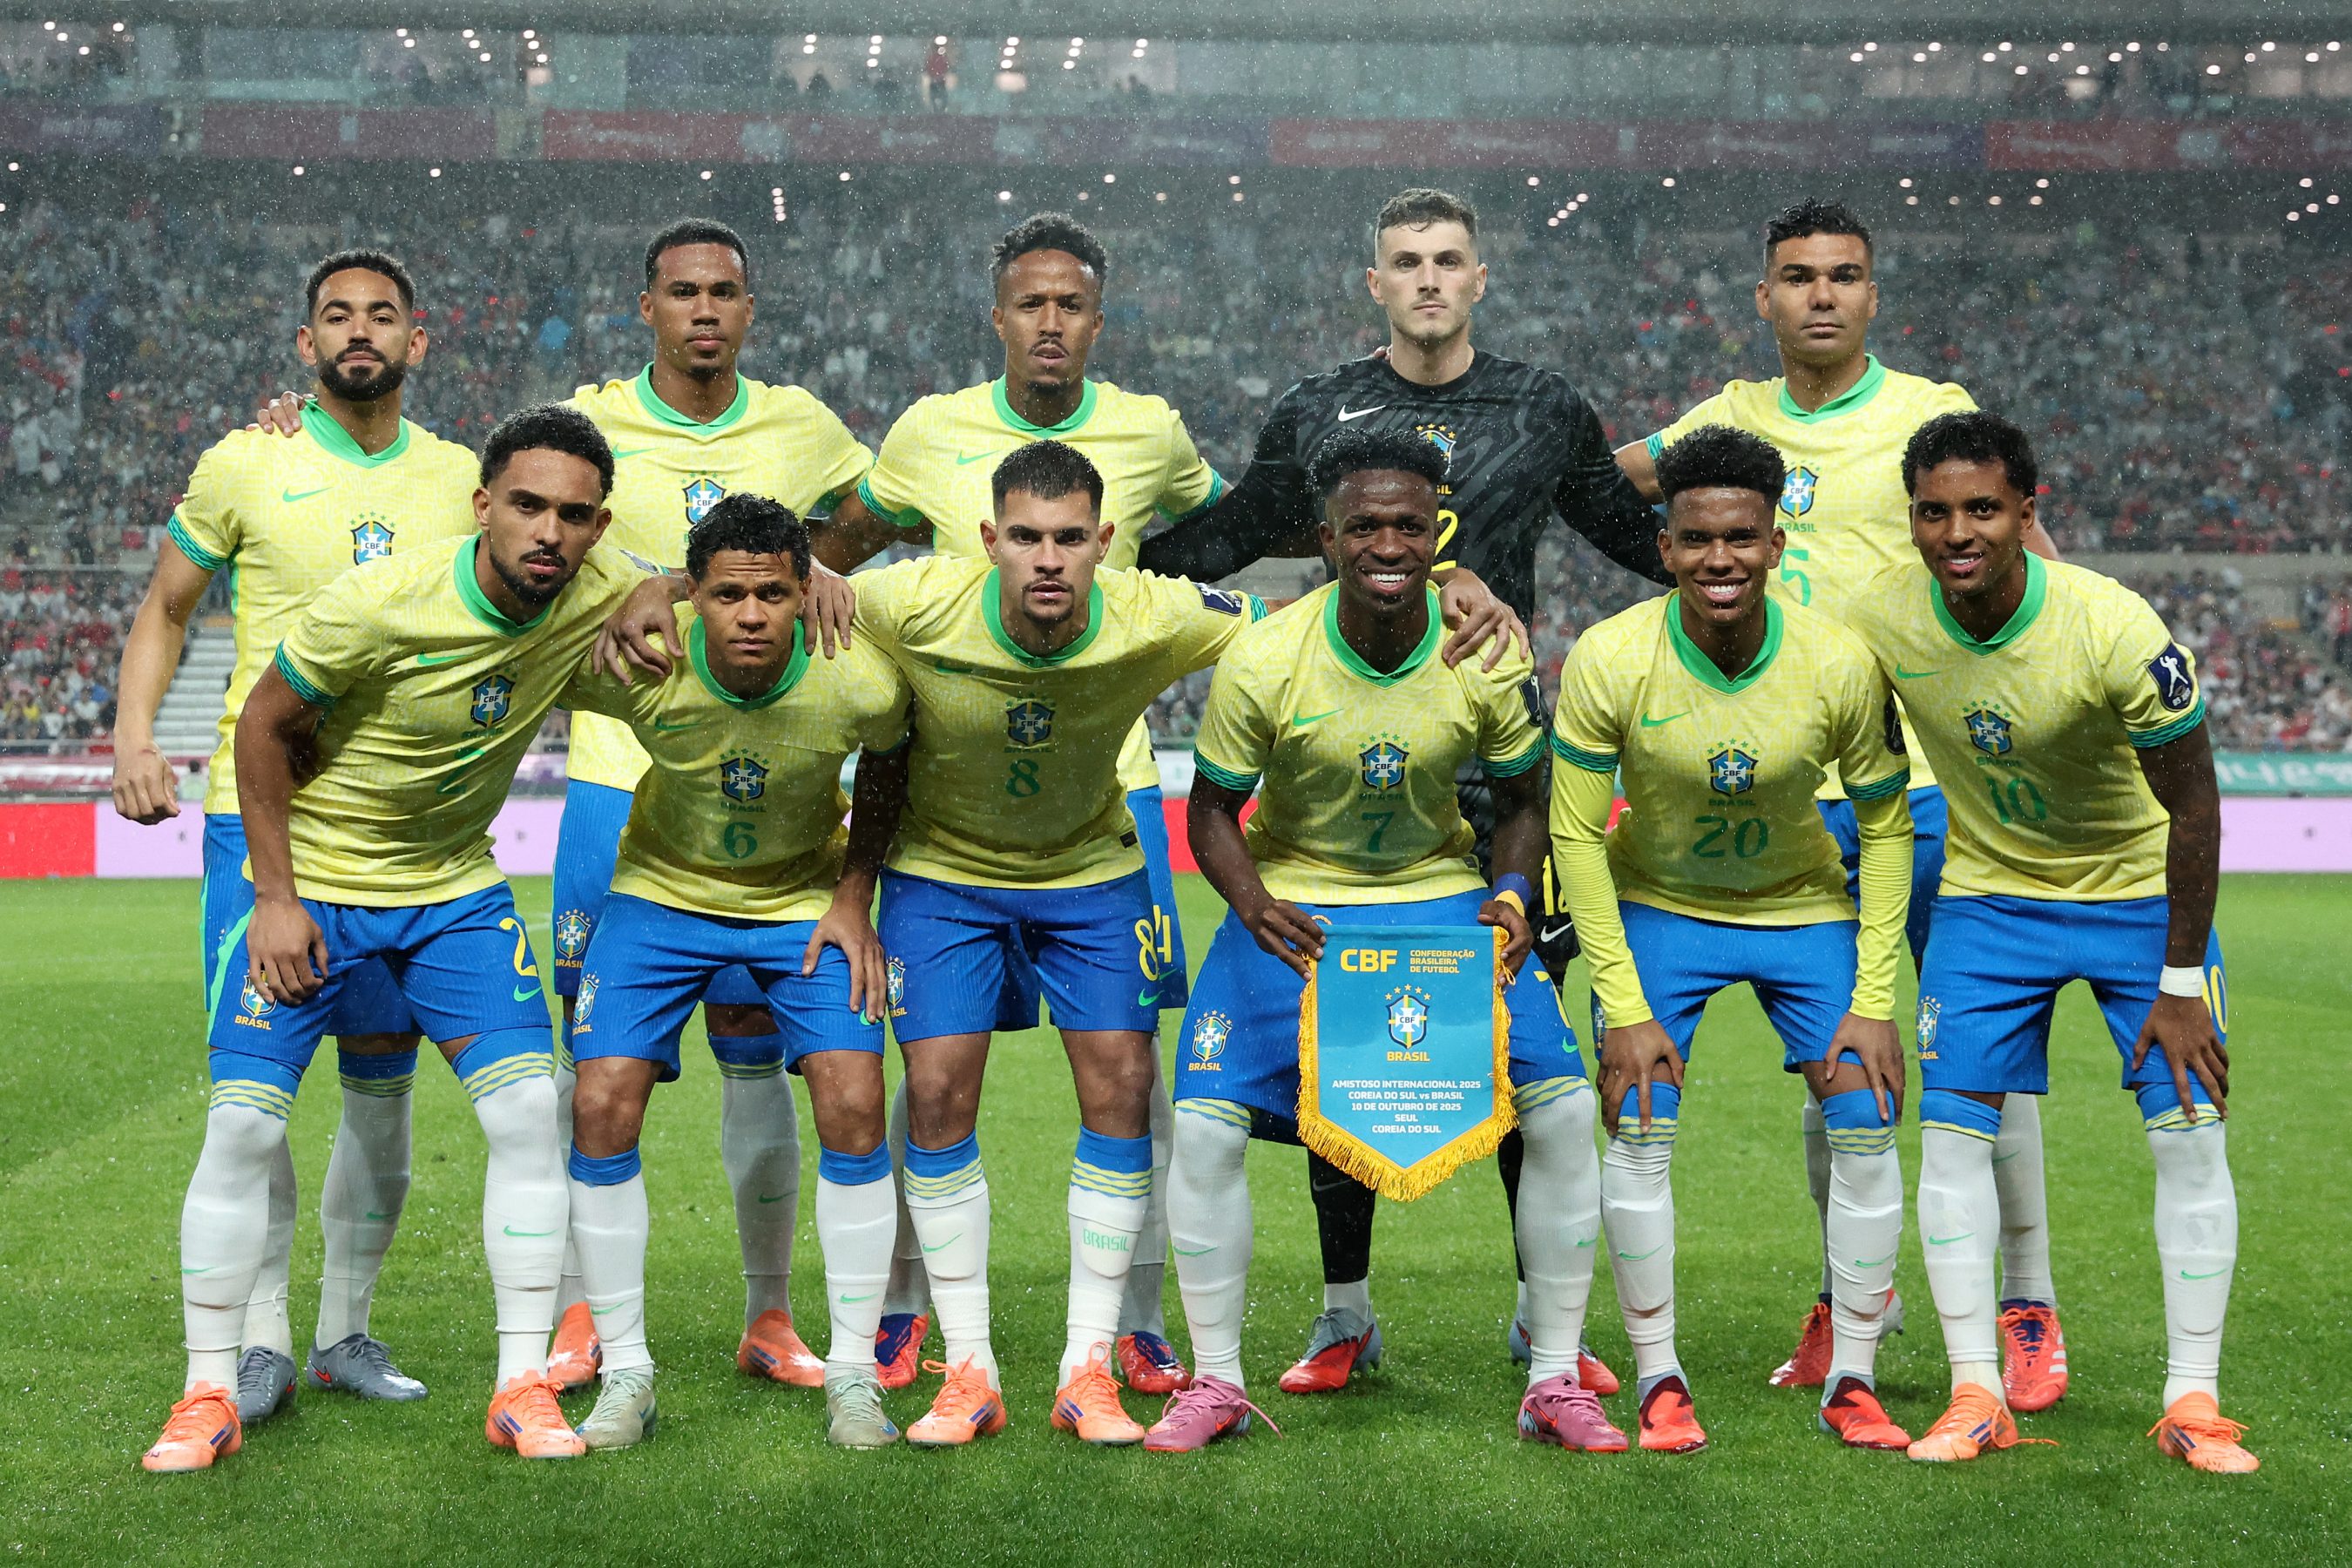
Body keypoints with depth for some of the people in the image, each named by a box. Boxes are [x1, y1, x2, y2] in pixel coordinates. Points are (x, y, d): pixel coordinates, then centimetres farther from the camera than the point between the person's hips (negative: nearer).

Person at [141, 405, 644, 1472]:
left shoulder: (597, 596, -15)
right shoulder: (379, 603, -26)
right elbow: (264, 725, -12)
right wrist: (276, 897, -12)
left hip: (455, 887, 3)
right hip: (311, 878, -3)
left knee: (528, 1109, -10)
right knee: (243, 1124, -8)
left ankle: (522, 1386, 1)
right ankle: (208, 1395, 7)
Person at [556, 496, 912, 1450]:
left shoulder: (860, 684, -26)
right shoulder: (638, 669, -27)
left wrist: (854, 895, -6)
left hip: (807, 898, 0)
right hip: (661, 893, 0)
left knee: (853, 1107, -13)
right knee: (602, 1106, -12)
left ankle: (853, 1372, 3)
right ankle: (625, 1372, 5)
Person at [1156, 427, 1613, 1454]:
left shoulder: (1489, 657, -14)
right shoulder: (1265, 659, -19)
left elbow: (1521, 798, 3)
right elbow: (1212, 807, -6)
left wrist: (1512, 894, -16)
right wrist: (1254, 906, -25)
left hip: (1444, 897, 1)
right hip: (1292, 900, -1)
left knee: (1562, 1109, -11)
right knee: (1205, 1124, -14)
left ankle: (1555, 1382, 5)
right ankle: (1215, 1381, 6)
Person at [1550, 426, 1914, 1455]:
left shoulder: (1839, 665, -22)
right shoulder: (1609, 662, -24)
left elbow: (1884, 828, -9)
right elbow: (1574, 835, -15)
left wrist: (1873, 1004, -12)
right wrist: (1623, 1009, -19)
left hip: (1805, 909, 1)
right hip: (1656, 907, -1)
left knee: (1864, 1124, -7)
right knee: (1641, 1128, -11)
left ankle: (1852, 1380, 8)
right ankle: (1660, 1379, 4)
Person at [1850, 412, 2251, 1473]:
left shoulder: (2115, 629, -28)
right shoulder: (1878, 619, -19)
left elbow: (2192, 803, -17)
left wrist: (2181, 981, -15)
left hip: (2140, 893, -2)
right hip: (1986, 895, 2)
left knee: (2191, 1132, -7)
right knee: (1951, 1130, -6)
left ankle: (2192, 1401, 4)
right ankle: (1976, 1394, 3)